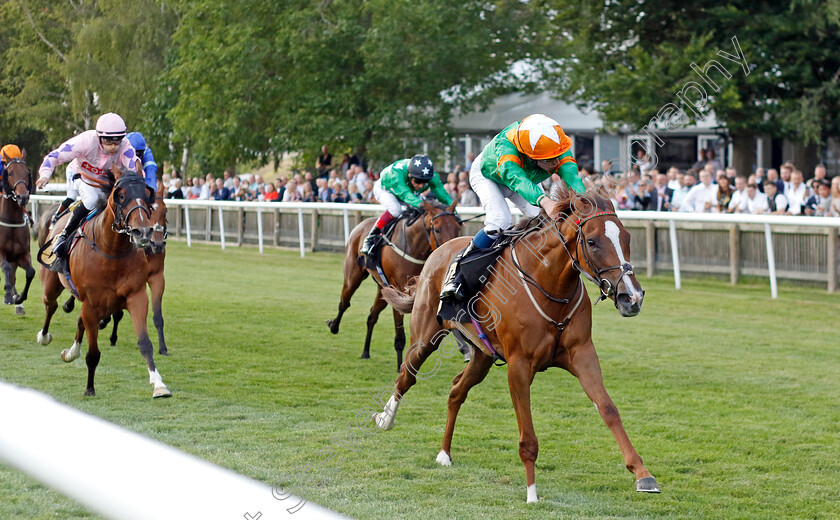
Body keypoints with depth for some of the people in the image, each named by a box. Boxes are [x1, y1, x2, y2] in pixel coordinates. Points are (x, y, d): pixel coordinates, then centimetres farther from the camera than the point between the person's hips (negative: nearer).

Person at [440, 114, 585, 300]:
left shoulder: (560, 152, -36)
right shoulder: (505, 147, -49)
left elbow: (572, 176, -49)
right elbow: (517, 180, -65)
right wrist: (543, 201, -85)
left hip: (528, 179, 5)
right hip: (488, 175, -5)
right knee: (500, 222, -30)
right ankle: (457, 271, -15)